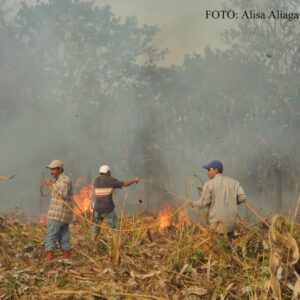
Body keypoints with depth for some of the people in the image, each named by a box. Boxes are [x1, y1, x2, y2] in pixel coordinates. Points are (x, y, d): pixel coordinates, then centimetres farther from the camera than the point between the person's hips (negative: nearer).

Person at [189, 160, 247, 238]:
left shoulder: (209, 184, -6)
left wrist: (194, 203, 12)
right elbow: (243, 197, -2)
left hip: (216, 223, -4)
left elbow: (203, 203, -8)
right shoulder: (234, 182, 6)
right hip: (231, 222, 4)